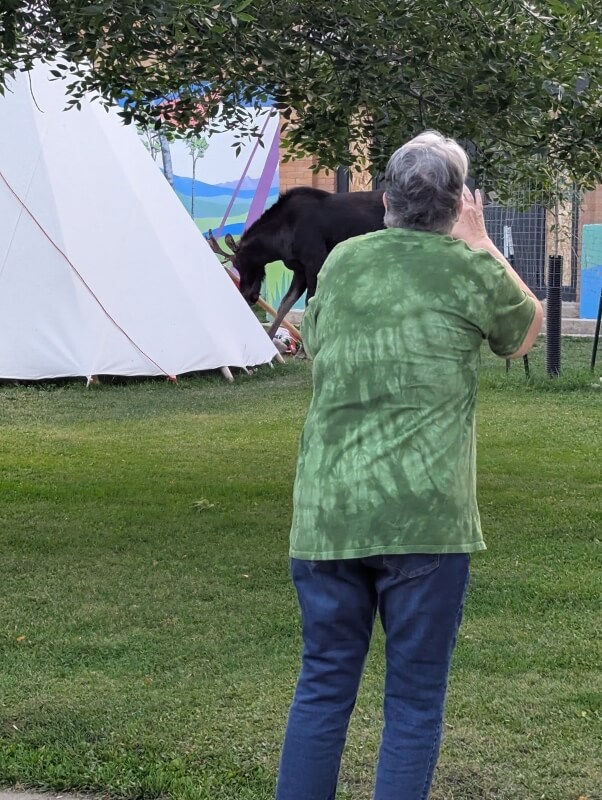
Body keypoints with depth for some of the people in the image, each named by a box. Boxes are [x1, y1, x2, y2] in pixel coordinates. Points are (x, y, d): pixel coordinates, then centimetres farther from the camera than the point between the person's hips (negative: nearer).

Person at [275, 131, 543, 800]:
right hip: (424, 519, -4)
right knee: (414, 700, 5)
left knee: (322, 687, 13)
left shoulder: (341, 262, 8)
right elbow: (526, 332, 17)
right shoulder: (469, 269, -2)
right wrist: (479, 243, 22)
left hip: (325, 513, 4)